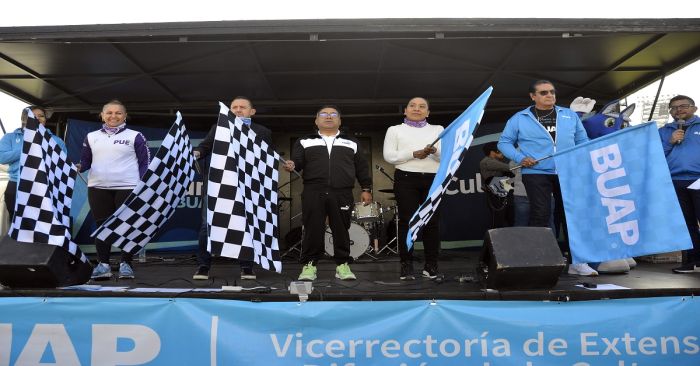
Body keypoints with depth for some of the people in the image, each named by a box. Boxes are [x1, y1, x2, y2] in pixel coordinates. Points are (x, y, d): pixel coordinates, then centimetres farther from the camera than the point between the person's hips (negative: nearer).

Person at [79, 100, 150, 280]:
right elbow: (85, 161, 17)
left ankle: (125, 263, 8)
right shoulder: (91, 137, 14)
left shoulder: (135, 136, 4)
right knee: (102, 226, 6)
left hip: (128, 187, -3)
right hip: (98, 188, 3)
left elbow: (145, 162, 2)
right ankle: (103, 264, 14)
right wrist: (77, 167, -6)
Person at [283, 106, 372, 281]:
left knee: (341, 230, 4)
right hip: (313, 193, -1)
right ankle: (309, 265, 10)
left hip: (342, 194, 1)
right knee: (313, 229, 0)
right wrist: (292, 165, -19)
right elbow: (298, 161, 4)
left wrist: (366, 189, 7)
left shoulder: (351, 143, 19)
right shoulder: (304, 142, 17)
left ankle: (342, 265, 16)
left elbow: (362, 167, 15)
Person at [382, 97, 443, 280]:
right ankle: (406, 266, 2)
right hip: (406, 178, -2)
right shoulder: (395, 130, 11)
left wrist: (435, 151, -16)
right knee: (407, 221, -4)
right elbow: (389, 156, -2)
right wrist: (414, 154, -13)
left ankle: (431, 265, 8)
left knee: (432, 222, -1)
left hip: (433, 179, 2)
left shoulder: (438, 129, 17)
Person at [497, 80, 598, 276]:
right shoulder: (519, 119, 5)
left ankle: (576, 261, 13)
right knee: (540, 215, -7)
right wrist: (520, 157, -8)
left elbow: (583, 141, 18)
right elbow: (504, 142, 7)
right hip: (536, 174, -3)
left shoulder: (570, 116, 14)